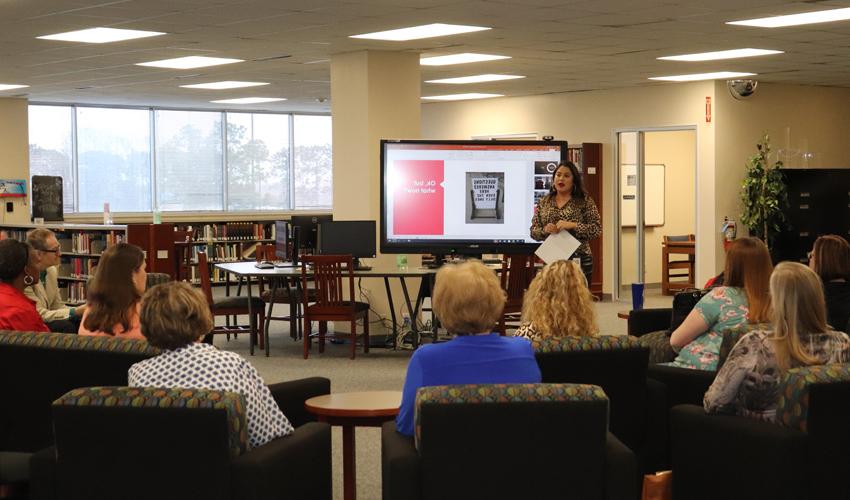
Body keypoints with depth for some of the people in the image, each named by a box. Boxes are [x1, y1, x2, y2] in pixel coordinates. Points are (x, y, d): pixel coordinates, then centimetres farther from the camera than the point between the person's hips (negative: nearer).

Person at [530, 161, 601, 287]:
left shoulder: (585, 201, 2)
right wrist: (545, 230, -11)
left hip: (579, 262, -2)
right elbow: (533, 232, 11)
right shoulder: (544, 202, 11)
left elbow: (597, 229, -5)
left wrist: (573, 225, -17)